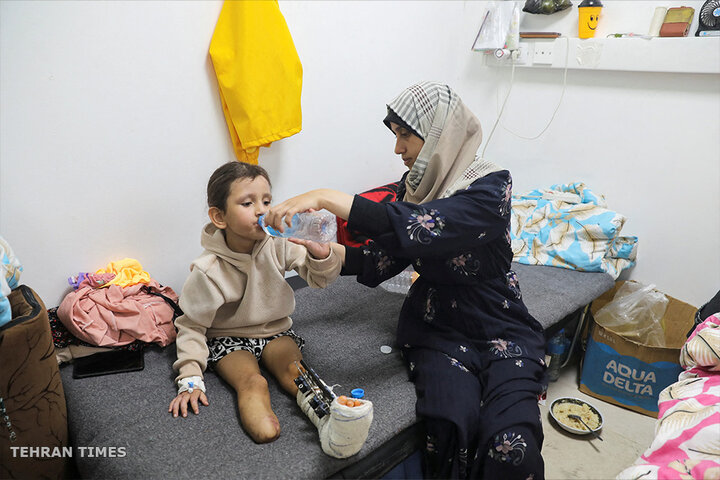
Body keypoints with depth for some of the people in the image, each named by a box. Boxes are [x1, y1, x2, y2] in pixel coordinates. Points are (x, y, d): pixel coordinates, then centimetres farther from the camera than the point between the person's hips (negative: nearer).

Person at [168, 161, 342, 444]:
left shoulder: (278, 246, -10)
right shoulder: (208, 270, -18)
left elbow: (320, 279, -8)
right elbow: (192, 326, -9)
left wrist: (319, 253, -31)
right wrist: (190, 379, -15)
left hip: (275, 330, 2)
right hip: (229, 339, -1)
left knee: (294, 371, -27)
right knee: (252, 382, -31)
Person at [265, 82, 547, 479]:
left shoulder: (491, 186, -15)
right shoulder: (415, 185, 5)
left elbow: (417, 230, -31)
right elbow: (382, 259, 6)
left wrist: (326, 198, -30)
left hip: (501, 330, -3)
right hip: (437, 329, 3)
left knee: (511, 446, -26)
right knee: (453, 427, -26)